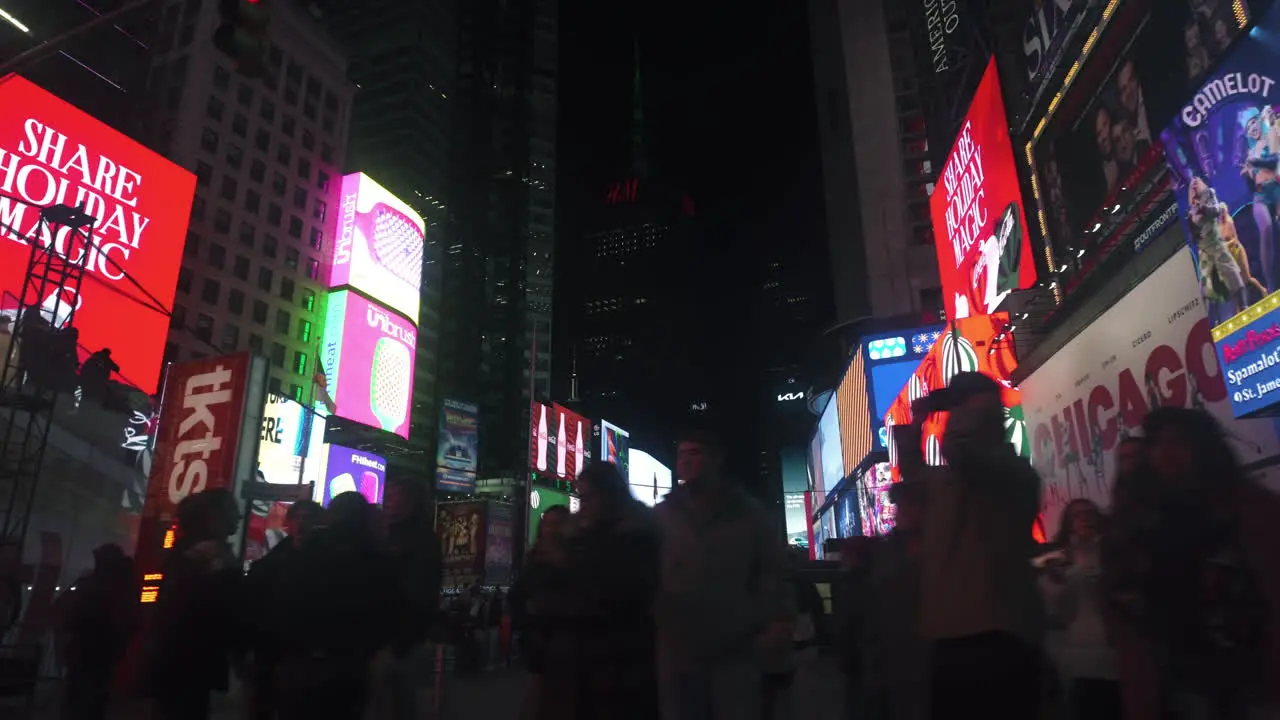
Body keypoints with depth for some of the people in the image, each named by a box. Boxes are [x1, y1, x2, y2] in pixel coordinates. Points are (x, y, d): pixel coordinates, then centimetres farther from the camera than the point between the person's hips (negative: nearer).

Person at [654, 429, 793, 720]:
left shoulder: (747, 512, 7)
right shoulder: (661, 516, 7)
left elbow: (771, 568, 5)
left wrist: (777, 618, -6)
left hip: (736, 647, -1)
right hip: (678, 648, 1)